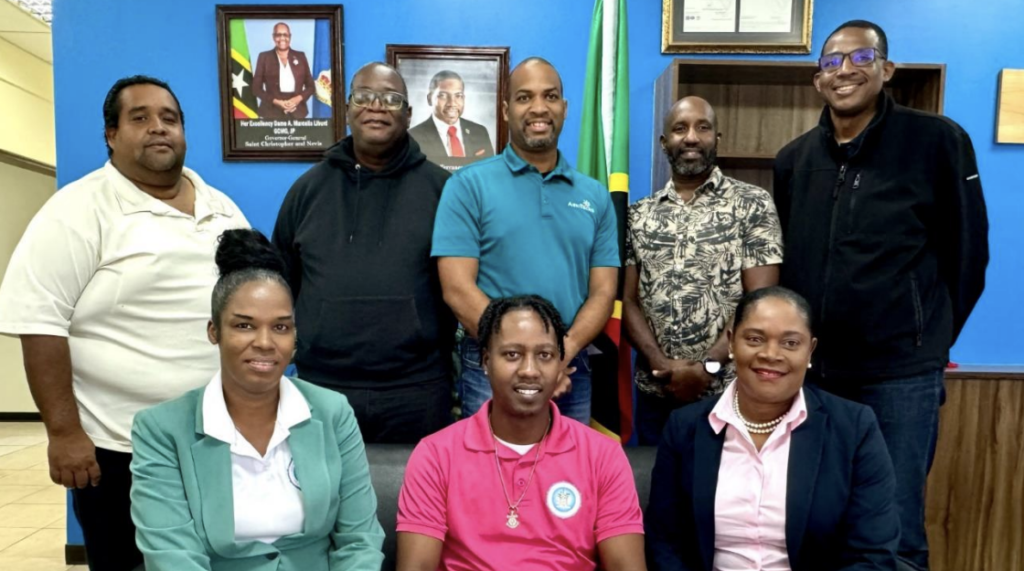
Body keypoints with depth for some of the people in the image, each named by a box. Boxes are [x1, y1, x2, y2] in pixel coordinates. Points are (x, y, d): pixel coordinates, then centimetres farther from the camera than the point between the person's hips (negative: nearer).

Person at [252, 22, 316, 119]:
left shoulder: (300, 56, 12)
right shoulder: (264, 57, 7)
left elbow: (311, 86, 12)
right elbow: (256, 87, 5)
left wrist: (298, 98, -8)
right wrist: (276, 101, -11)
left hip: (297, 113, 1)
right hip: (271, 113, -1)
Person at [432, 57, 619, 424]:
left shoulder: (595, 196, 7)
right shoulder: (469, 185, -3)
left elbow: (603, 291, 4)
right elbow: (458, 289, -10)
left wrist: (565, 351, -14)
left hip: (572, 373, 4)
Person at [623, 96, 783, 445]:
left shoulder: (753, 204, -2)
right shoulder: (639, 215, 6)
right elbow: (629, 301, 3)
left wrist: (707, 368, -14)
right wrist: (663, 365, -10)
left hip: (727, 391, -2)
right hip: (655, 392, 3)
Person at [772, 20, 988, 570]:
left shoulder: (937, 141, -5)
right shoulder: (793, 160, 8)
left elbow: (967, 252, 0)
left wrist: (929, 336, 5)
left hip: (901, 372, -4)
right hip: (811, 369, 4)